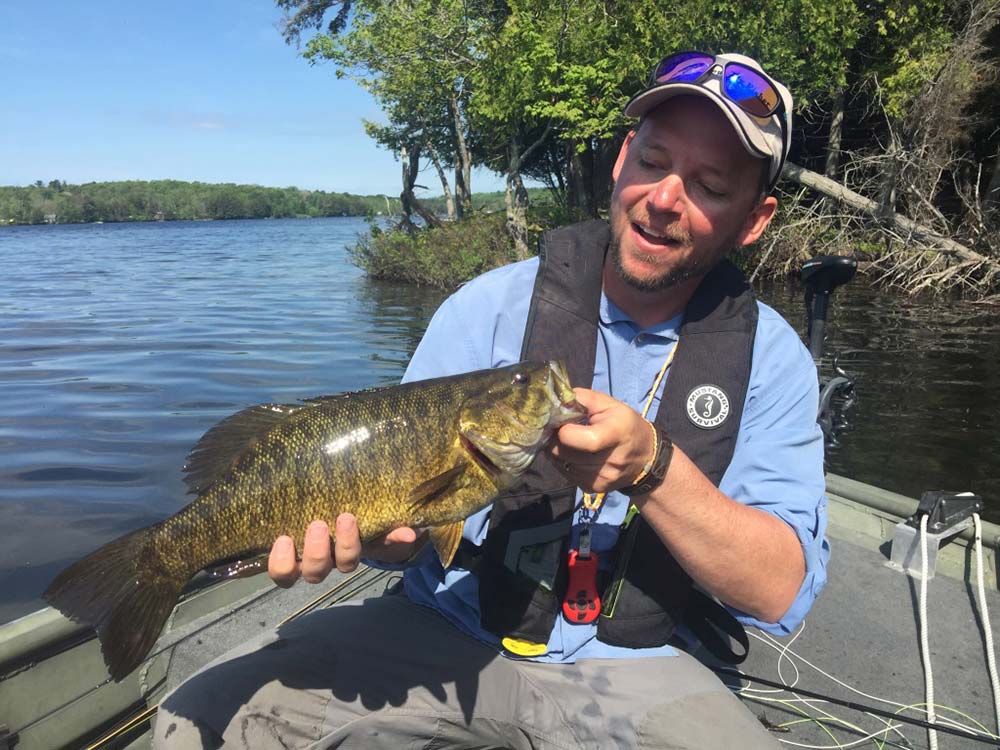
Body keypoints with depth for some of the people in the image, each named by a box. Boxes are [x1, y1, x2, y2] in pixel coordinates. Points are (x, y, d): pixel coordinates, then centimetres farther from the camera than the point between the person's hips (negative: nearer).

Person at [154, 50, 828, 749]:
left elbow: (783, 594, -10)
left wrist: (652, 467, -26)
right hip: (448, 629, 1)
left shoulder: (771, 357, -4)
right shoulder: (493, 306, -5)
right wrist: (363, 524, -27)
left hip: (632, 665, 0)